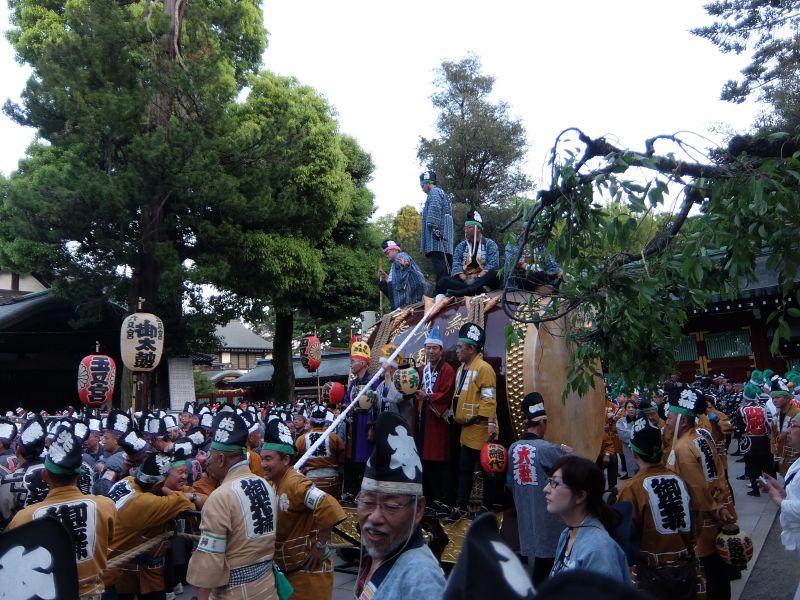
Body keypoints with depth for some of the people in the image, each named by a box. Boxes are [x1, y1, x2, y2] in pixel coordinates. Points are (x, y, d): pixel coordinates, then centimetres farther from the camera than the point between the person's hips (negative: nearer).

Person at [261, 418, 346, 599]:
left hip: (308, 569, -9)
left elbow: (330, 508, -33)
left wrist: (320, 546, -25)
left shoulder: (294, 483, -22)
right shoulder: (275, 483, 5)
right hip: (287, 567, 9)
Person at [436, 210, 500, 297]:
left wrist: (477, 278, -21)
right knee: (442, 281, -23)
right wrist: (465, 279, -17)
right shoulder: (461, 245, 15)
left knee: (495, 274, -35)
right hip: (464, 280, 2)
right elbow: (456, 265, 2)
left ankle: (462, 292, -46)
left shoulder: (490, 244, 7)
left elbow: (493, 265, -6)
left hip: (483, 279, -2)